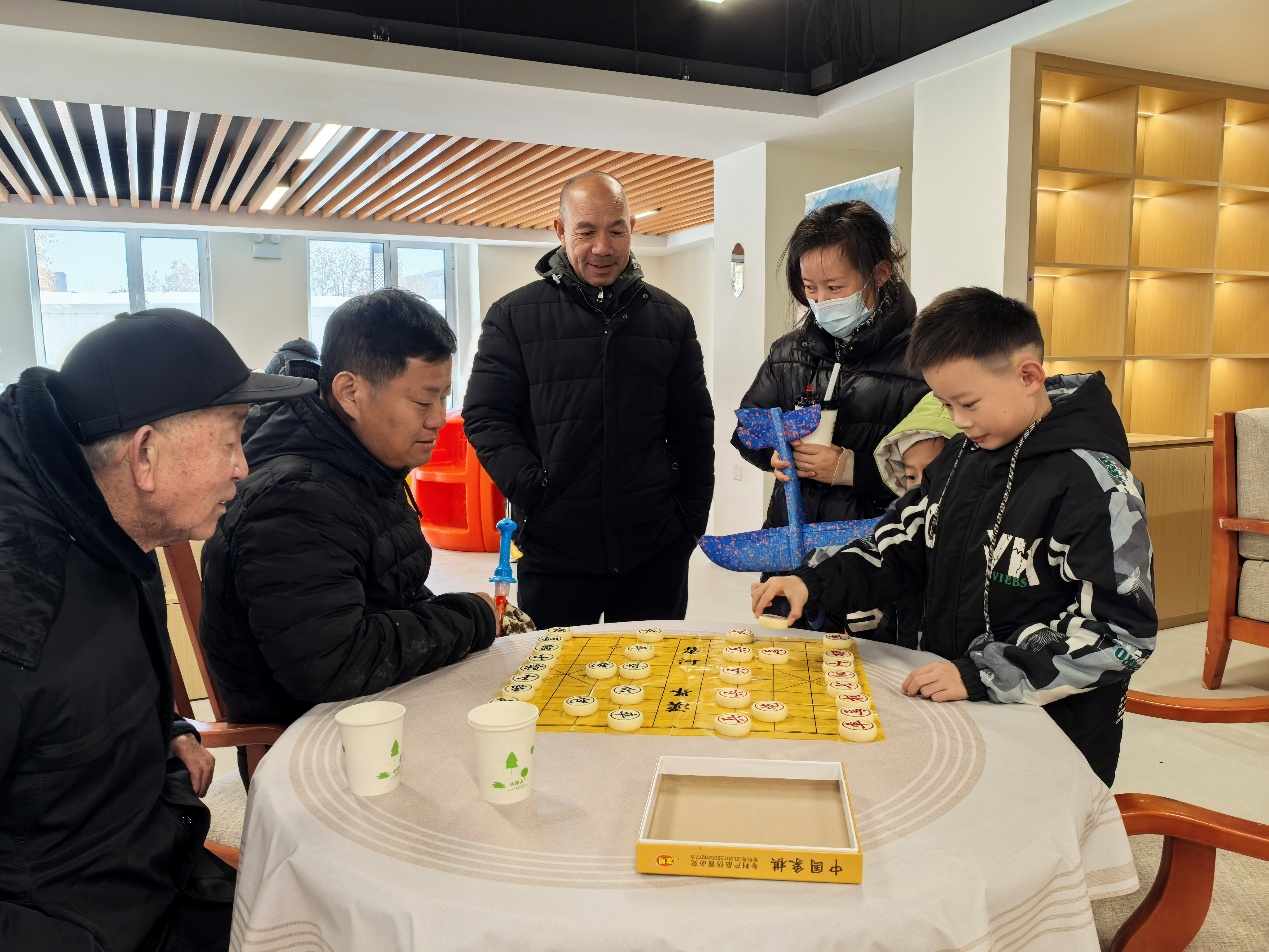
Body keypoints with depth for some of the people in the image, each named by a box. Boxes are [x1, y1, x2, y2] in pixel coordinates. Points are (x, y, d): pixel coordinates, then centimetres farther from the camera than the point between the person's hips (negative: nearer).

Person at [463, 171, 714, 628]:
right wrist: (532, 489, -14)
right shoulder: (513, 316, 1)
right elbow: (485, 417, -1)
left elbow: (693, 425, 11)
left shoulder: (671, 317, 8)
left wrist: (692, 515, 4)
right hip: (554, 554, -2)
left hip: (655, 554, 2)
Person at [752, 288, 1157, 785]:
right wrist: (814, 583, -5)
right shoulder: (963, 456, 4)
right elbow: (904, 546, 11)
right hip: (948, 704, 6)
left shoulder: (1093, 480, -19)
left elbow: (1119, 629, -21)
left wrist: (978, 674, -26)